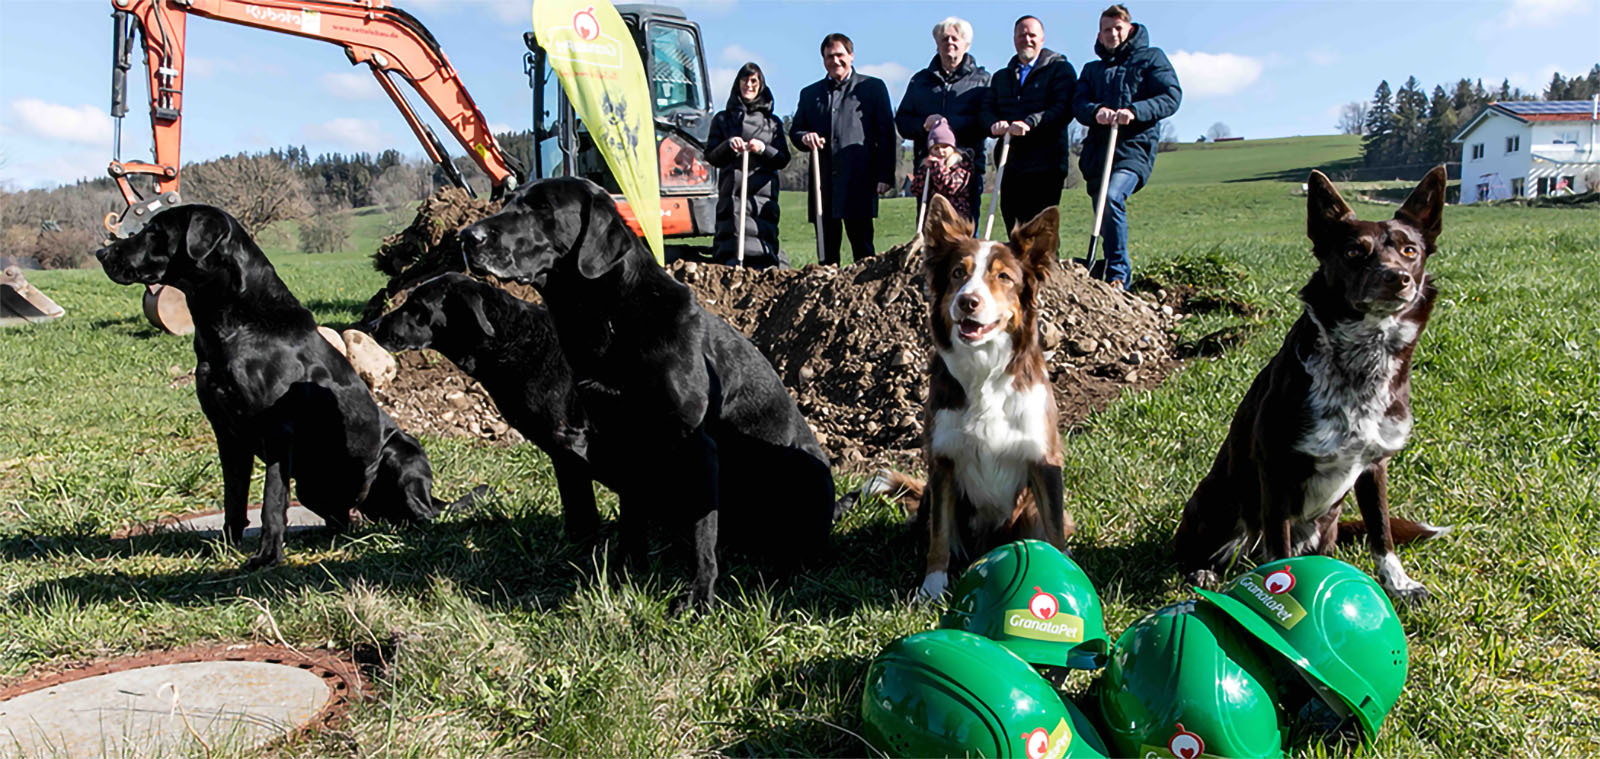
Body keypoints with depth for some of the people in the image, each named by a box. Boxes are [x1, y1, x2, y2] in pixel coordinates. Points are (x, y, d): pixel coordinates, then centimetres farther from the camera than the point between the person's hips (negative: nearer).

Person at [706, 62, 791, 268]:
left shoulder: (772, 122, 19)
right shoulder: (723, 119, 17)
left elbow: (783, 159, 10)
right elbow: (711, 157, 10)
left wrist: (763, 149, -9)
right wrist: (728, 145, -10)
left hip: (763, 193, 0)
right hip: (732, 192, 0)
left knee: (764, 238, -10)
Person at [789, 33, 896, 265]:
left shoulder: (873, 87, 9)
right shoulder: (810, 93, 20)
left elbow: (887, 134, 4)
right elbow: (794, 130, 22)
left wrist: (885, 175, -5)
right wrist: (805, 138, -3)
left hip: (859, 182, -3)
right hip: (823, 182, 4)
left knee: (863, 249, -5)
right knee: (826, 251, 5)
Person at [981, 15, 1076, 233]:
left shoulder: (1060, 68, 6)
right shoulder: (1001, 77, 24)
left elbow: (1064, 108, -9)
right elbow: (987, 108, 11)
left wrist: (1030, 123, -23)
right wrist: (995, 124, -12)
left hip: (1045, 166, -5)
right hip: (1010, 164, 5)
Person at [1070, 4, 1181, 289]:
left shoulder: (1151, 57, 12)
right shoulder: (1092, 69, 24)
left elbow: (1172, 96, -2)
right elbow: (1078, 104, 7)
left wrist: (1134, 111, -18)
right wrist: (1095, 111, -17)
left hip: (1134, 145, -5)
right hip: (1097, 148, 5)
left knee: (1112, 196, -28)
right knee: (1103, 213, 6)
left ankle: (1118, 275, -23)